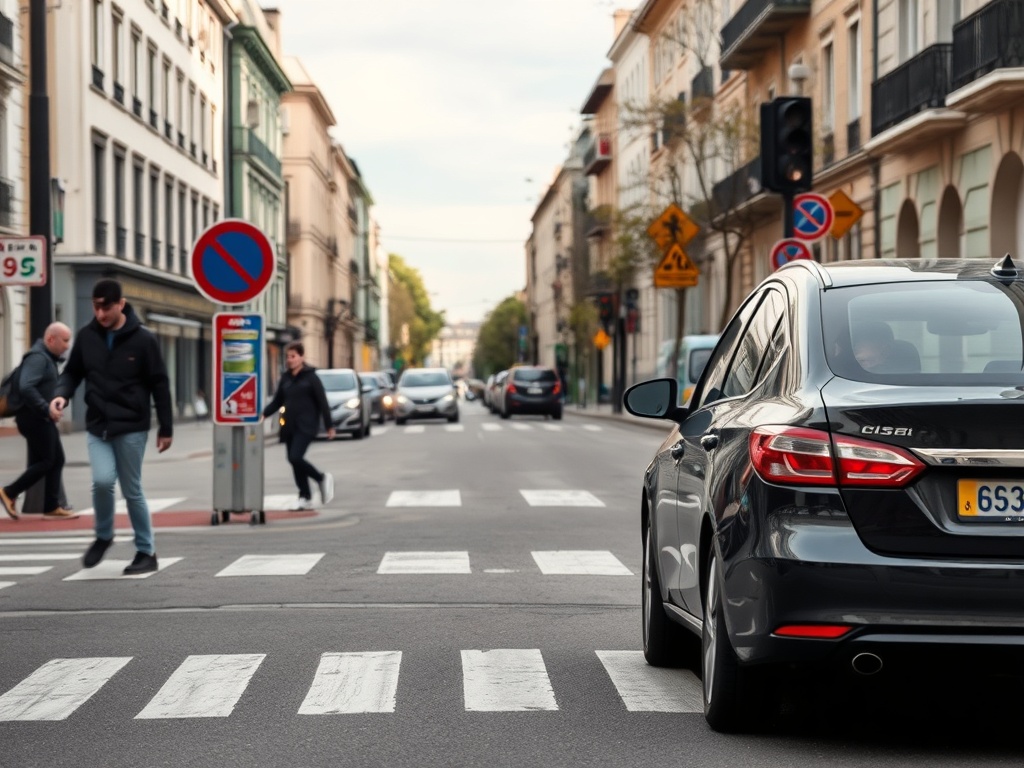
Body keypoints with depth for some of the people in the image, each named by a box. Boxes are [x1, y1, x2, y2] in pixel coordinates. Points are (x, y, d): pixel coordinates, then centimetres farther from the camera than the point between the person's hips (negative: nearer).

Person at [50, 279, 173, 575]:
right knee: (102, 481, -16)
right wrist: (62, 395, -9)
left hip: (132, 428, -3)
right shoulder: (86, 336, 1)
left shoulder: (142, 339, -9)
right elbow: (73, 372, 13)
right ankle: (103, 536, 11)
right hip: (97, 427, 3)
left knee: (132, 490, 3)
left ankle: (146, 552, 18)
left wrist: (166, 428, -2)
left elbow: (159, 385, -3)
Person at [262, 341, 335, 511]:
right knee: (294, 462, 6)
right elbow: (277, 401, 15)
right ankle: (305, 498, 15)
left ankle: (322, 478, 4)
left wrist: (329, 426, -7)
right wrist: (263, 414, -1)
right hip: (289, 426, 6)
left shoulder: (310, 377, -5)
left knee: (295, 458, -18)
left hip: (306, 426, -6)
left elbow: (322, 402, -5)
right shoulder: (285, 378, 11)